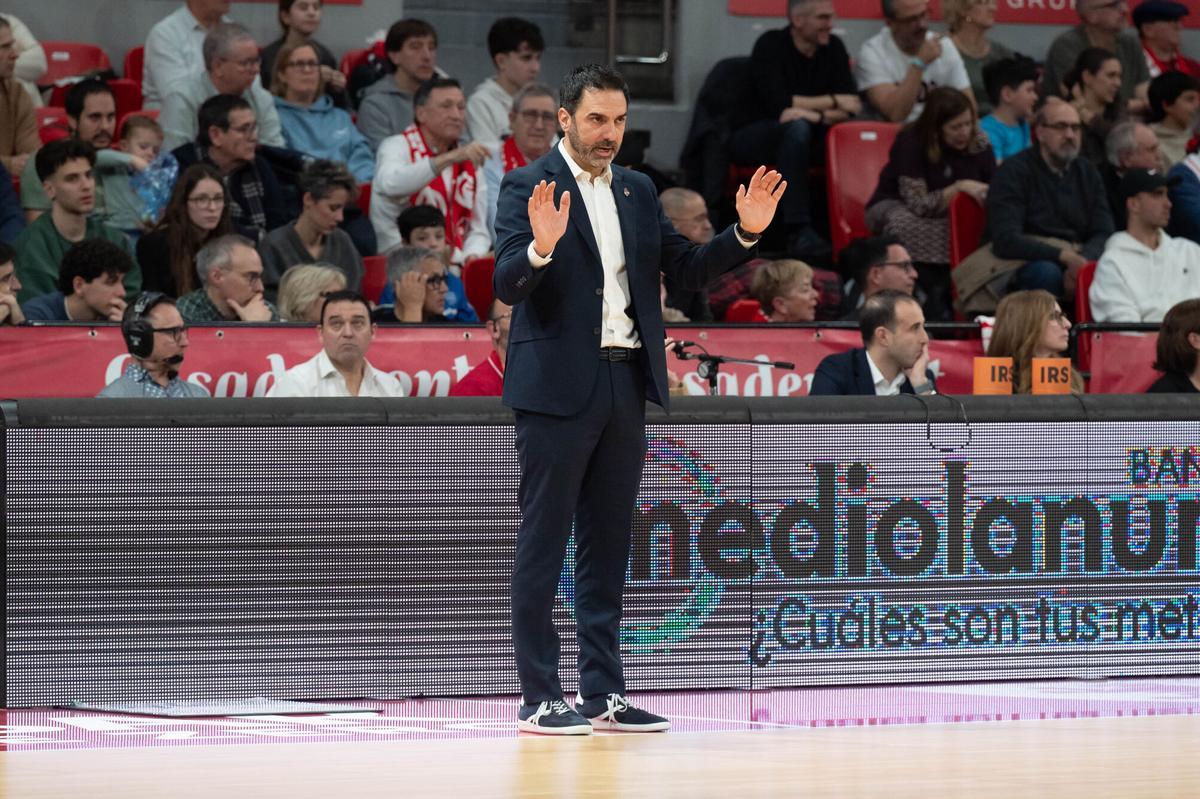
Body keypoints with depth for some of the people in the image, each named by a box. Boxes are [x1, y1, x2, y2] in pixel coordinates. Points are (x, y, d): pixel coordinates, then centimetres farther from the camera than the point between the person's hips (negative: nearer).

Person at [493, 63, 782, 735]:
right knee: (543, 546, -2)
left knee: (607, 547, 11)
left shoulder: (638, 191, 14)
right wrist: (541, 247, -36)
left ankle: (603, 692, 16)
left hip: (625, 384, 7)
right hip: (558, 386, -7)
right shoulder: (529, 187, -6)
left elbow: (690, 268, 12)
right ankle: (539, 699, -1)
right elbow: (506, 284, -16)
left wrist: (747, 232, -3)